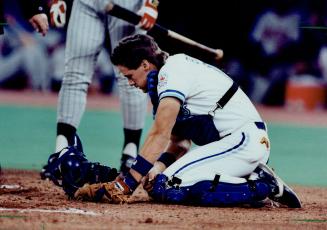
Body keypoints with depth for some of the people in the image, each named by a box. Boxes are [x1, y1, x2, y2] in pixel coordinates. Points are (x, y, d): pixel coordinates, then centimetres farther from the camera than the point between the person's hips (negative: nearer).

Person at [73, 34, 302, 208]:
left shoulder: (172, 72, -11)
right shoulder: (176, 71, 19)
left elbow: (159, 135, -19)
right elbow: (179, 143, 15)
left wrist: (126, 185, -20)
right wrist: (158, 169, -4)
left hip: (244, 141, -10)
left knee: (167, 187, -21)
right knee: (158, 181, 3)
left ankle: (263, 187, -15)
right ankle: (254, 178, 5)